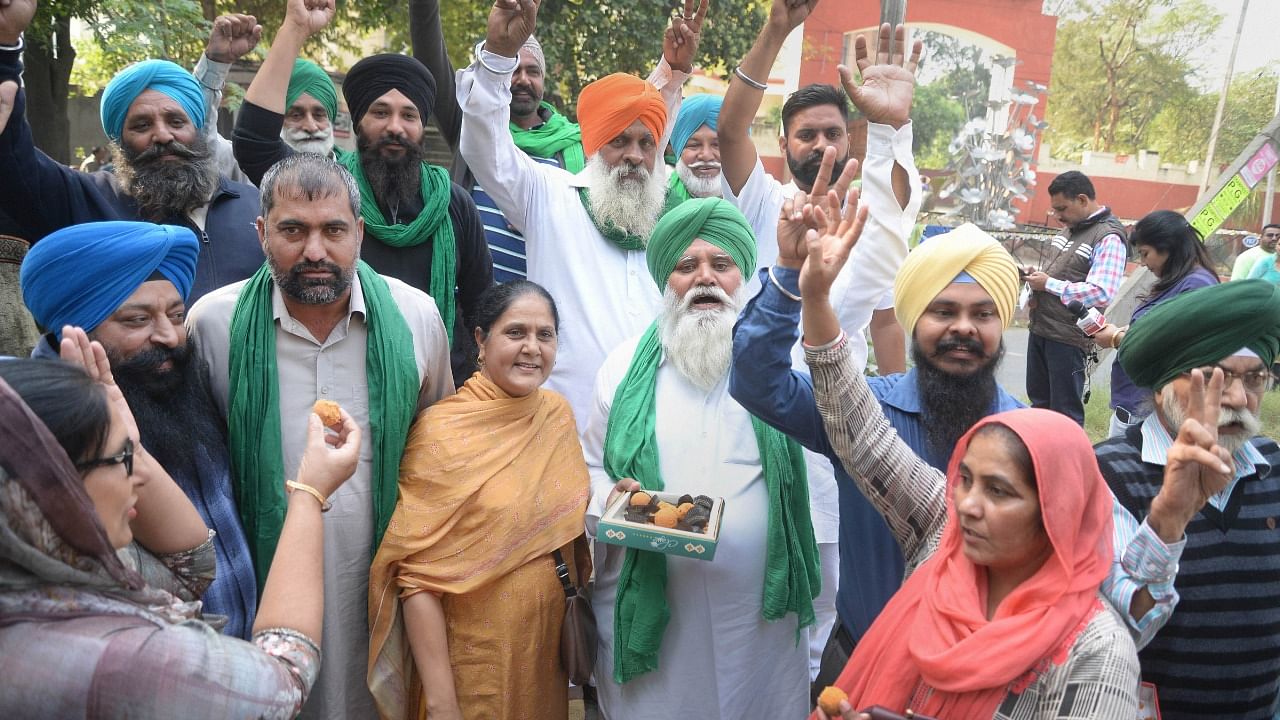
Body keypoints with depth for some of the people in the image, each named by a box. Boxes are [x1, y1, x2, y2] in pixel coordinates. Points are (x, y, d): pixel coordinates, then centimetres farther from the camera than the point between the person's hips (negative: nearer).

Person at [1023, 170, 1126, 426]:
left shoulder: (1109, 238, -14)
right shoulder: (1073, 228, 14)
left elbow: (1101, 294, -25)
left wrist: (1048, 284, -19)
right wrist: (1037, 274, 4)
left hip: (1068, 337, -9)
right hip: (1040, 328, 9)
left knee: (1065, 411, 0)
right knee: (1038, 401, 18)